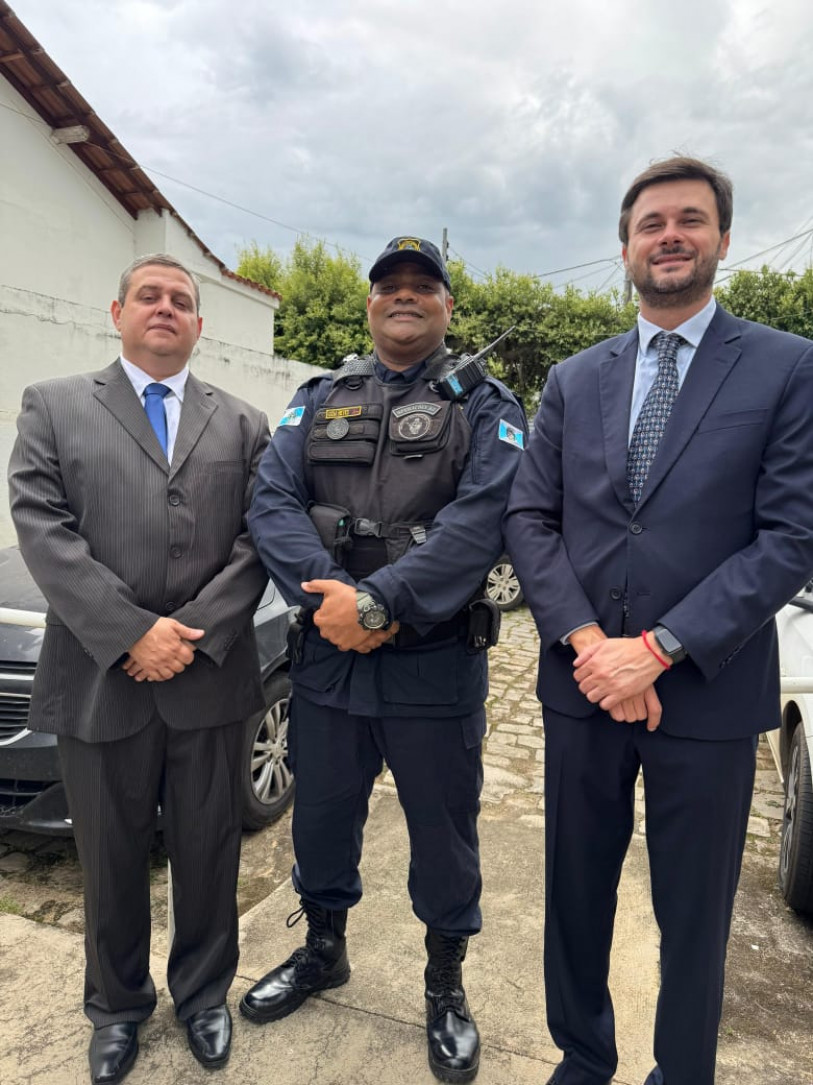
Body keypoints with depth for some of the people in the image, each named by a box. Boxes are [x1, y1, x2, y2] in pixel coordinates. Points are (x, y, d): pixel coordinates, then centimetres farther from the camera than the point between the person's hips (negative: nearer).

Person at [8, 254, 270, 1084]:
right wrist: (131, 634, -15)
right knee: (110, 859, 16)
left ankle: (204, 994, 38)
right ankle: (117, 1005, 40)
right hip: (101, 679, 0)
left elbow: (260, 538, -1)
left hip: (210, 678, 1)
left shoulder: (241, 424, 9)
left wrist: (195, 631, -13)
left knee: (208, 852, 15)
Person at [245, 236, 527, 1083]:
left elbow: (479, 521, -16)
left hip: (436, 667, -3)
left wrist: (376, 603, -23)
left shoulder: (486, 408, 0)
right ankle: (324, 949, 48)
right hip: (326, 659, 3)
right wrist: (329, 599, -19)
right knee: (321, 816, 20)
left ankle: (445, 983, 41)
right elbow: (272, 501, -4)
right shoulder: (319, 400, 10)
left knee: (442, 833, 14)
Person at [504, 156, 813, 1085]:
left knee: (693, 916, 14)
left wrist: (657, 649, -16)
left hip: (708, 692, -2)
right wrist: (586, 642, -11)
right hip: (582, 685, 3)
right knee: (575, 896, 17)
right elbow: (529, 520, 2)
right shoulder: (573, 380, 8)